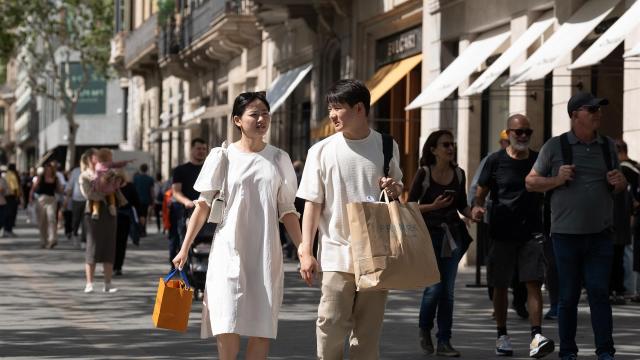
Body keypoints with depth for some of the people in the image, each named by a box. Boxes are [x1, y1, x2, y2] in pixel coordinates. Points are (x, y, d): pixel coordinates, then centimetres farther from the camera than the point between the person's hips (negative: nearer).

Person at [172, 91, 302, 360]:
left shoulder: (278, 159, 8)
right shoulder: (223, 156, 1)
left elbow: (287, 212, 11)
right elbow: (203, 205, 3)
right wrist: (184, 249, -1)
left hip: (266, 253, 2)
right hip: (229, 250, -2)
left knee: (262, 327, 0)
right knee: (228, 322, -13)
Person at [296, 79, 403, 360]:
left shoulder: (386, 147, 5)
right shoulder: (322, 151, -1)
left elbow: (398, 187, 19)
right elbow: (312, 203, 1)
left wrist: (394, 190, -6)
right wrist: (306, 251, -5)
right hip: (336, 253, -2)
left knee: (369, 329, 6)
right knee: (331, 326, -5)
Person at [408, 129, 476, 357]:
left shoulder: (458, 174, 7)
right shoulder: (424, 173, -5)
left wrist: (472, 214, -4)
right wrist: (433, 206, -17)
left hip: (453, 235, 4)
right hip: (429, 234, -4)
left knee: (448, 290, 2)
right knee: (434, 286, -10)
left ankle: (444, 342, 7)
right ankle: (424, 329, 18)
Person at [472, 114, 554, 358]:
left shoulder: (539, 161, 7)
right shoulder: (496, 161, 1)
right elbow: (480, 193, 4)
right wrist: (477, 207, -16)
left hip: (531, 233, 0)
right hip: (502, 234, 0)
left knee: (534, 283, -11)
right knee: (500, 286, 7)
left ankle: (536, 337, -18)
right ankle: (502, 335, 19)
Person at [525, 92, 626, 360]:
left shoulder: (607, 146, 11)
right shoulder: (555, 146, 1)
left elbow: (620, 186, 22)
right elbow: (531, 182, 5)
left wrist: (619, 183, -1)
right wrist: (557, 180, -12)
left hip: (600, 235, 2)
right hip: (566, 234, -2)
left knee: (599, 292, -5)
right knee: (568, 295, 4)